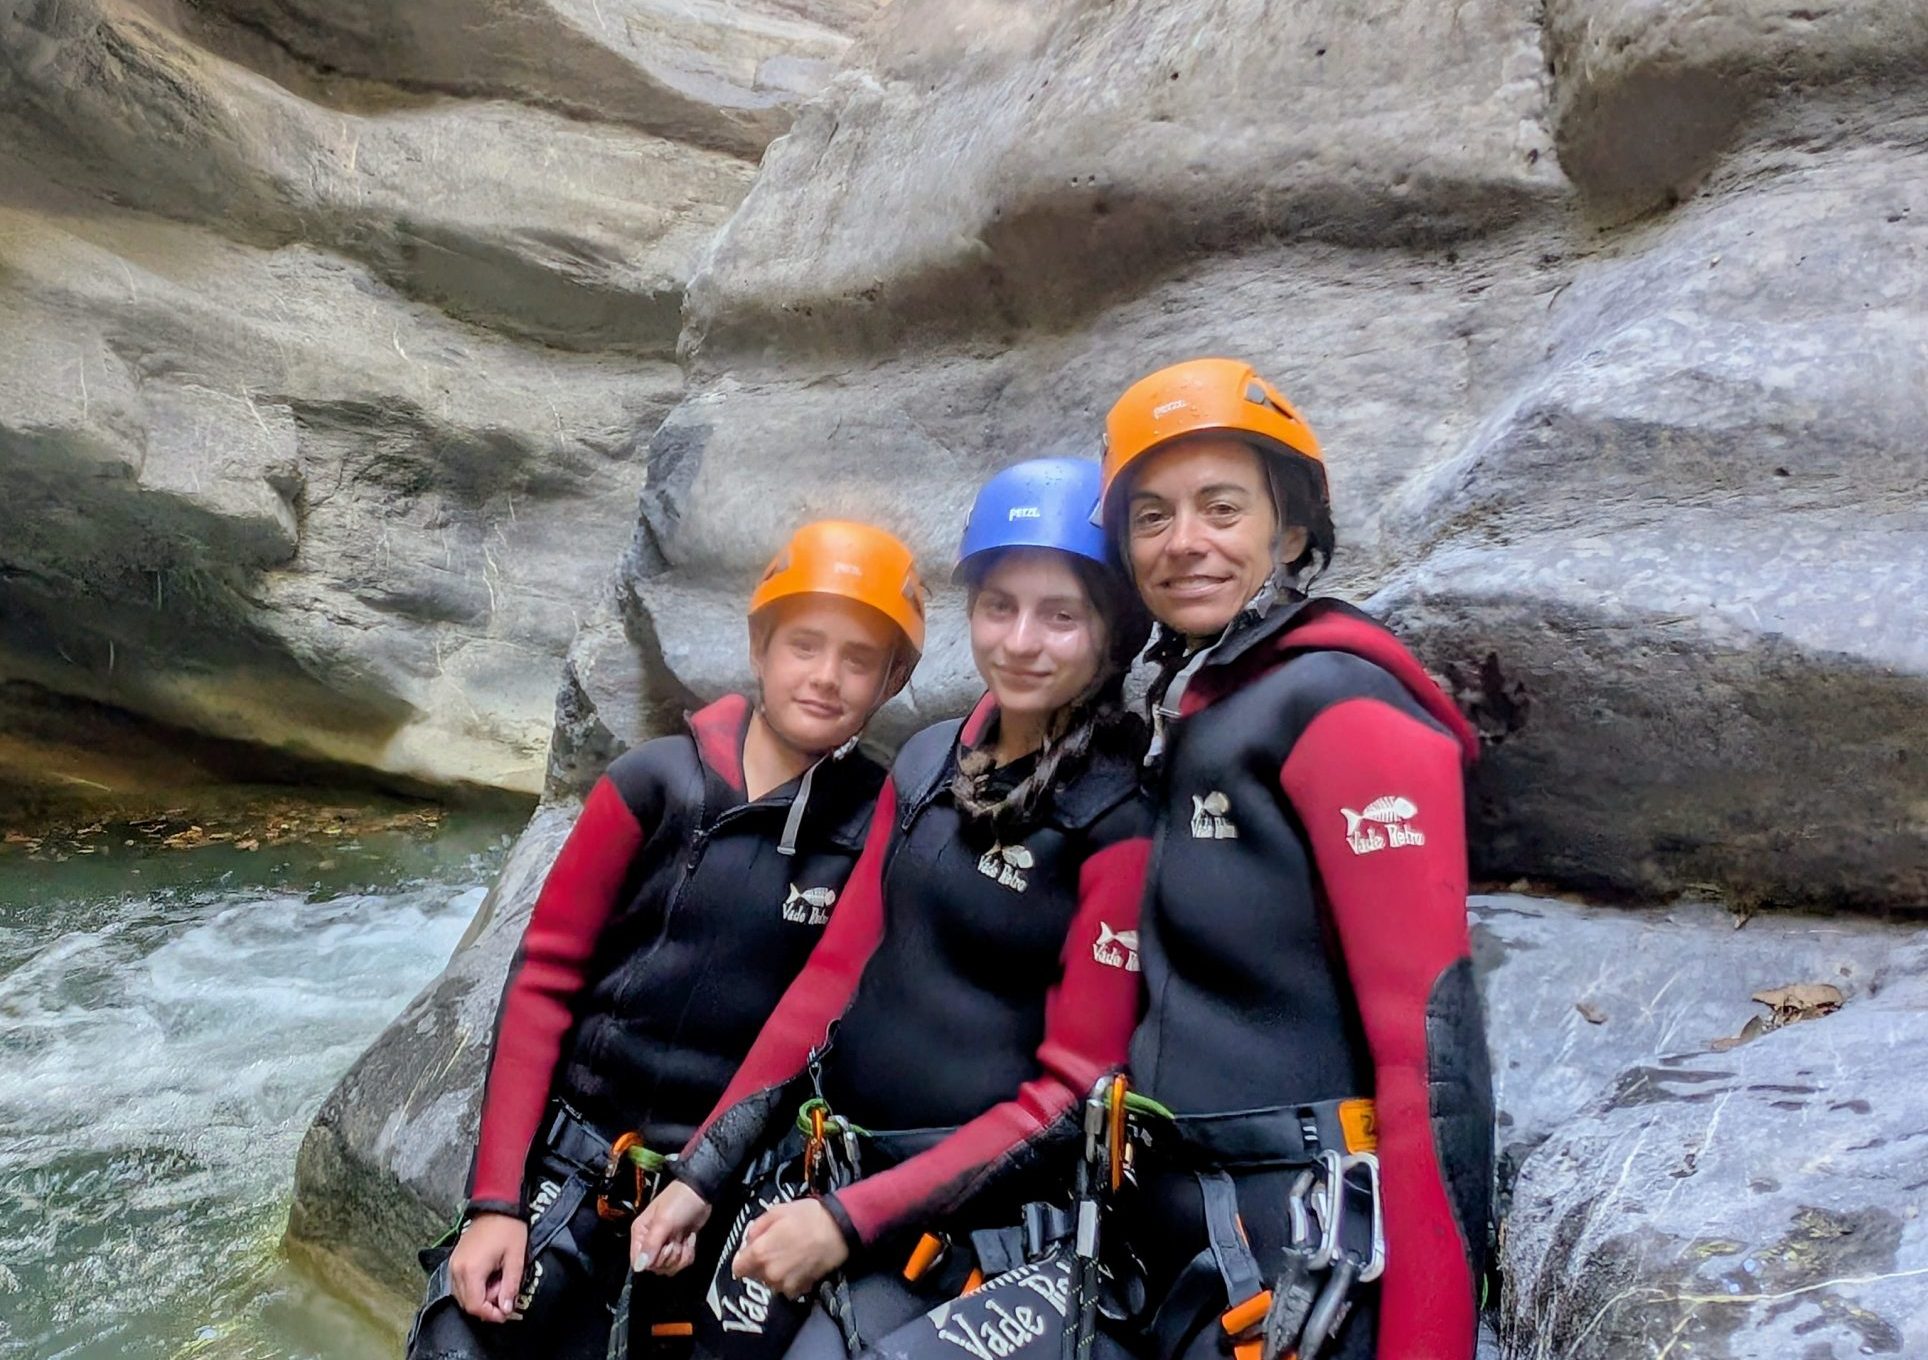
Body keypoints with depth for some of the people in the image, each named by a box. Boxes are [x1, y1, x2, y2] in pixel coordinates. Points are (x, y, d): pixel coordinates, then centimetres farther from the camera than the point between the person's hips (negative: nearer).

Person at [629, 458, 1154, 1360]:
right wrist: (702, 1169, 4)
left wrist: (853, 1220, -16)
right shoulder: (928, 762, 2)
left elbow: (1073, 1088, -14)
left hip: (972, 1216, -5)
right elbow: (836, 968, 5)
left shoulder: (1121, 821, -15)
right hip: (825, 1159, 6)